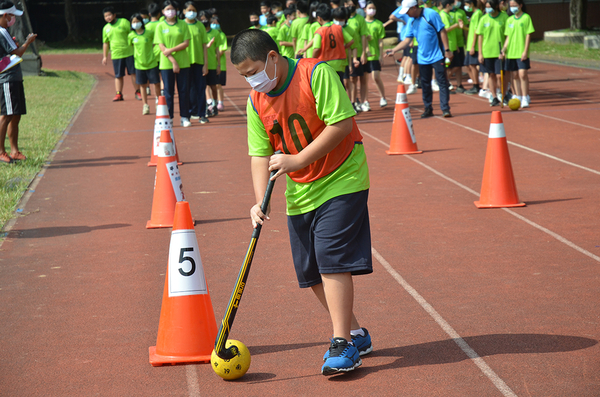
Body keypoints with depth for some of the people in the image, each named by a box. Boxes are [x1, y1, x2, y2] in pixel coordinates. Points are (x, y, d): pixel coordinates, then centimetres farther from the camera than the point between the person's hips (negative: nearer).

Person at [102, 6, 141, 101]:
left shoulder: (124, 22, -2)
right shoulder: (106, 28, 10)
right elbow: (105, 43, 18)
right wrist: (105, 56, 16)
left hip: (129, 53, -3)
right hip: (116, 55, 3)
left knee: (134, 73, 1)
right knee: (118, 76, 3)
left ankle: (138, 92, 10)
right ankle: (119, 94, 9)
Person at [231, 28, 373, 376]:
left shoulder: (316, 74, -16)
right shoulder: (256, 102, 2)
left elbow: (342, 124, -21)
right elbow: (260, 154, 1)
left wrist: (298, 159, -23)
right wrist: (261, 201, -13)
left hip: (341, 181, -7)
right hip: (300, 194, 7)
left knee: (332, 260, -15)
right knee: (311, 272, 7)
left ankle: (343, 344, -8)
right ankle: (356, 333, 23)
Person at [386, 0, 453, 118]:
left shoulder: (431, 15, -12)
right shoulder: (412, 21, 7)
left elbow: (442, 31, -10)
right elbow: (407, 40, 10)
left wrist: (447, 50, -13)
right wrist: (393, 50, -1)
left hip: (437, 56, -6)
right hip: (423, 58, 6)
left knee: (442, 82, -5)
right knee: (425, 85, 9)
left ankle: (445, 108, -2)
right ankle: (428, 109, 18)